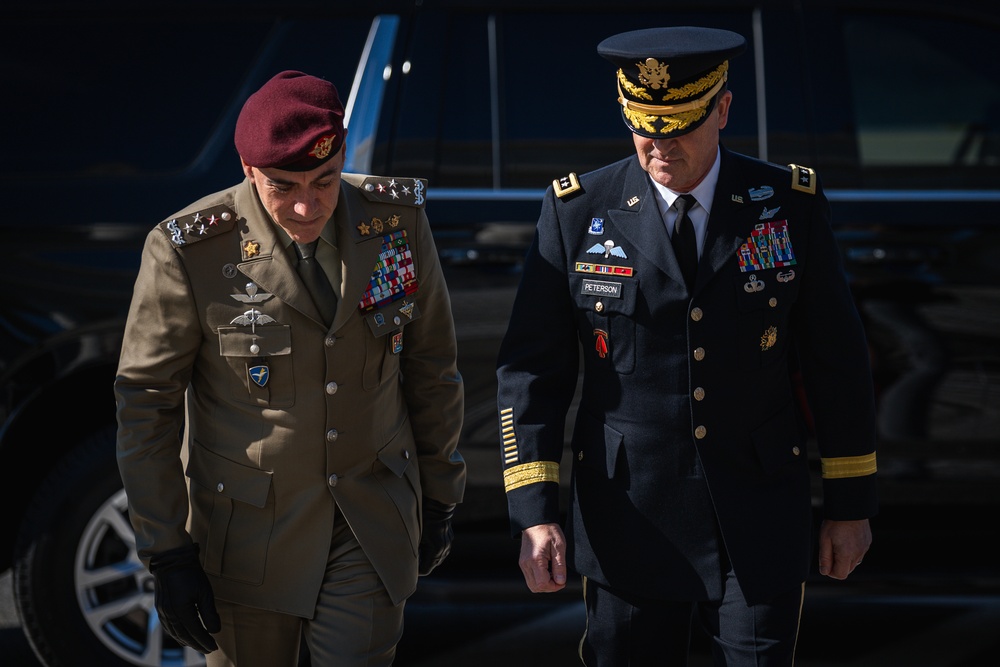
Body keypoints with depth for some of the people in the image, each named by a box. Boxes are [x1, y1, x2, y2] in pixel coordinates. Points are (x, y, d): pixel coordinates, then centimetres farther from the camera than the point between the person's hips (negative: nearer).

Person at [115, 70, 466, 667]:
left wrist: (439, 499, 10)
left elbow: (431, 365, 5)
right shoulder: (188, 252, -18)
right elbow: (145, 405, -9)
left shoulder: (397, 218, -9)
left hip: (372, 522, 2)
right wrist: (166, 552, -7)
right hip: (250, 524, -2)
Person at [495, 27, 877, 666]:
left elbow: (837, 362, 5)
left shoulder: (790, 206, -2)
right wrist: (534, 512, -9)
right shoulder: (577, 212, -3)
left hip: (759, 528, 0)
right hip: (630, 525, 0)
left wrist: (852, 503, 7)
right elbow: (533, 368, -2)